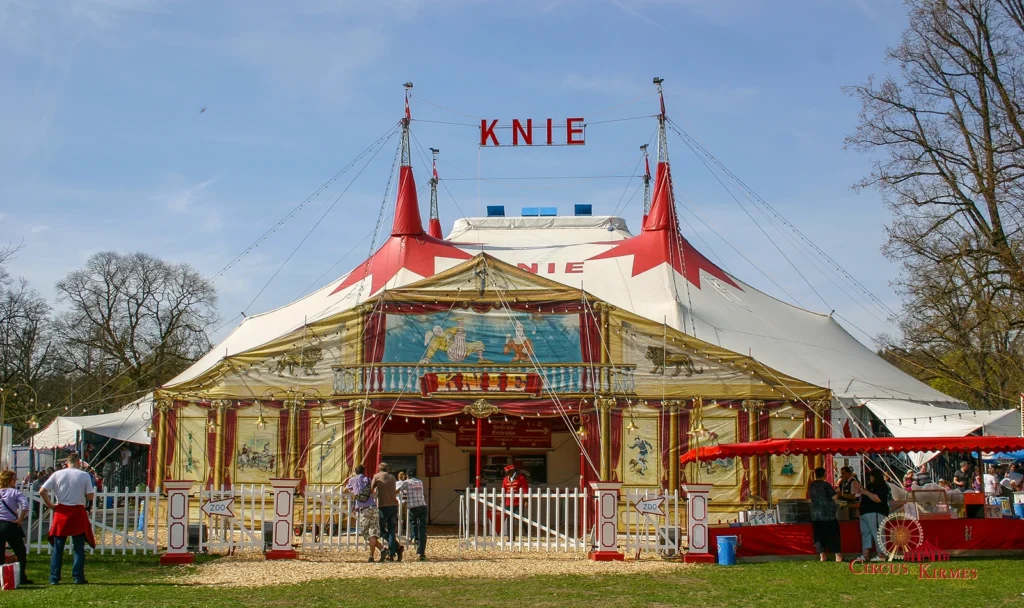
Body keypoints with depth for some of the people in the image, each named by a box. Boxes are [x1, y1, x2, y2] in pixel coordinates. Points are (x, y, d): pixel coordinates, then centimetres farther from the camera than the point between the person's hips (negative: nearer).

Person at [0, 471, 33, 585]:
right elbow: (25, 506, -21)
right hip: (11, 525, -4)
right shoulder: (15, 493, -6)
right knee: (21, 553, 8)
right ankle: (22, 578, 8)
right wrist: (20, 519, -10)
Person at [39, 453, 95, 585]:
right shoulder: (84, 475, -3)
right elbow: (90, 496, -3)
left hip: (61, 512, 2)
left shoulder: (57, 474, 0)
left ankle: (54, 578, 10)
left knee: (58, 547, 9)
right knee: (79, 548, 5)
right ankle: (78, 578, 4)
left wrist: (50, 505, 4)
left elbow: (42, 491, -5)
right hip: (78, 512, -1)